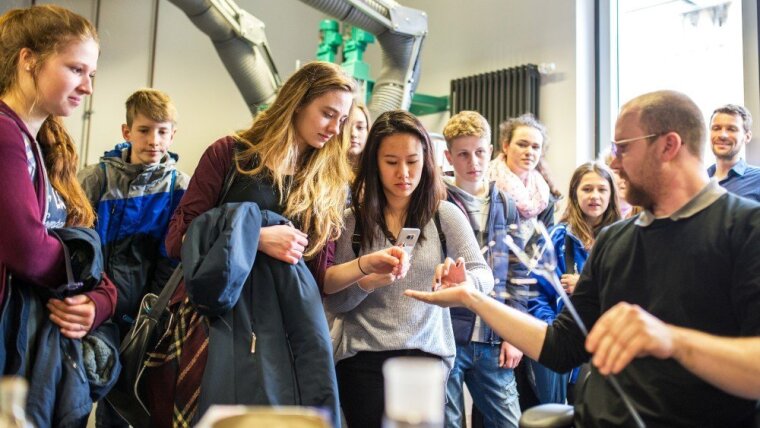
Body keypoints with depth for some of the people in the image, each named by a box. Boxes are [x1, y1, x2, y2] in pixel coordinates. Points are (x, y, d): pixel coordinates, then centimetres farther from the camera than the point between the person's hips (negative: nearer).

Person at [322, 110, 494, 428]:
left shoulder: (446, 215, -1)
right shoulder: (352, 219, -1)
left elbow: (484, 277, -5)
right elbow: (333, 303, 0)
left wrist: (463, 281, -27)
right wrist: (366, 281, -20)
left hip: (428, 355, 0)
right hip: (363, 359, 0)